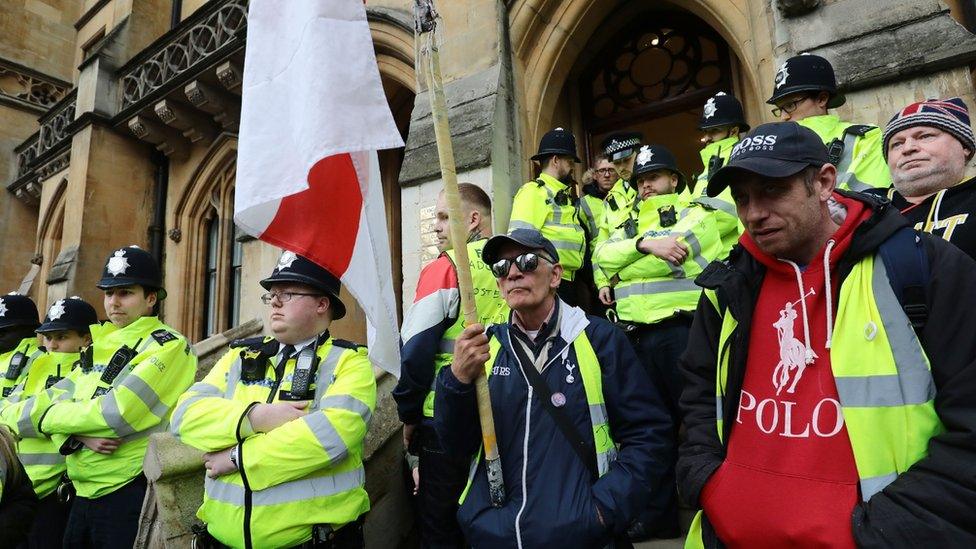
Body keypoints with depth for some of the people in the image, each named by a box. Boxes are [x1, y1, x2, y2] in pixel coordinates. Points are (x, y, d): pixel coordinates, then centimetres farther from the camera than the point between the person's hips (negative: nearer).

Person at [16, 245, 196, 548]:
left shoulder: (169, 346, -12)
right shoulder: (99, 347, 12)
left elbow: (117, 414, -21)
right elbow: (53, 402, 5)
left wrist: (48, 416, -5)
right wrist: (80, 436, -15)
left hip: (130, 493, -7)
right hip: (84, 492, 7)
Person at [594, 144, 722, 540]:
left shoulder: (695, 214, 5)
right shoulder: (632, 223, 20)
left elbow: (666, 258, -14)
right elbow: (603, 256, 0)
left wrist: (622, 269, -5)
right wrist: (644, 245, -15)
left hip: (682, 331, -5)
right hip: (638, 335, 6)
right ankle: (659, 513, 26)